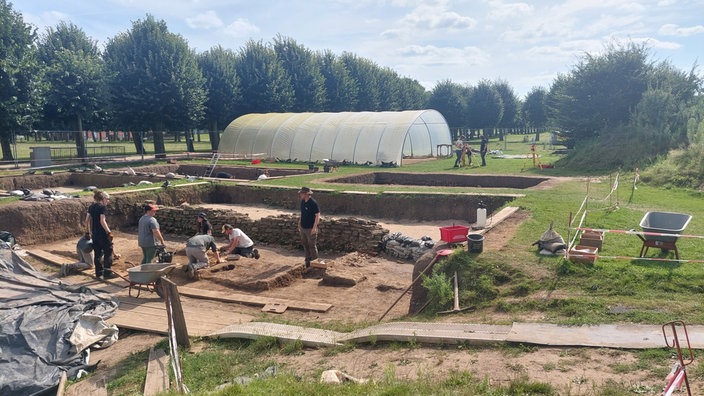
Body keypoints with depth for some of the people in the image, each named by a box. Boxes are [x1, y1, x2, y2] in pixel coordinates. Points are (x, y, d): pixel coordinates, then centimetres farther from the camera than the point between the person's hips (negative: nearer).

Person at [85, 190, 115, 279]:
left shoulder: (91, 207, 10)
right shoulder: (103, 207, -12)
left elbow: (87, 220, 11)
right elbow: (102, 221, -20)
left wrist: (88, 231, 19)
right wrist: (109, 232, -18)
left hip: (94, 234, 7)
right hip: (102, 233, -7)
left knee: (97, 253, 15)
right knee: (108, 252, 2)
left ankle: (98, 272, 22)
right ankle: (107, 273, 3)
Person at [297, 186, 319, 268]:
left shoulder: (313, 203, -18)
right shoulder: (302, 202, 6)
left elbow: (318, 215, -18)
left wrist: (314, 227, -22)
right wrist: (299, 224, 17)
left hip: (310, 229, -8)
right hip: (303, 228, 8)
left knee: (312, 246, 0)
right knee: (305, 244, 15)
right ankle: (308, 261, 28)